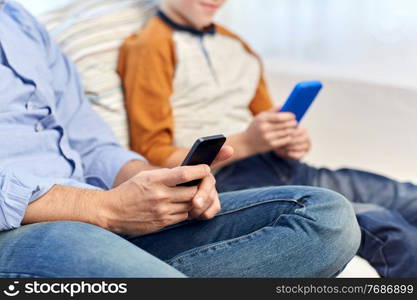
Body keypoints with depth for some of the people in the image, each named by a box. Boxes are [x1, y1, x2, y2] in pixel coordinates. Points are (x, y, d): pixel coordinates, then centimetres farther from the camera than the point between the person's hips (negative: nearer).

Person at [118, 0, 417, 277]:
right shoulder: (151, 47, -2)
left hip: (281, 167, 8)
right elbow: (152, 157, -8)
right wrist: (246, 143, -18)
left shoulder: (237, 47, 20)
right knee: (384, 229, -23)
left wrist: (291, 143, -1)